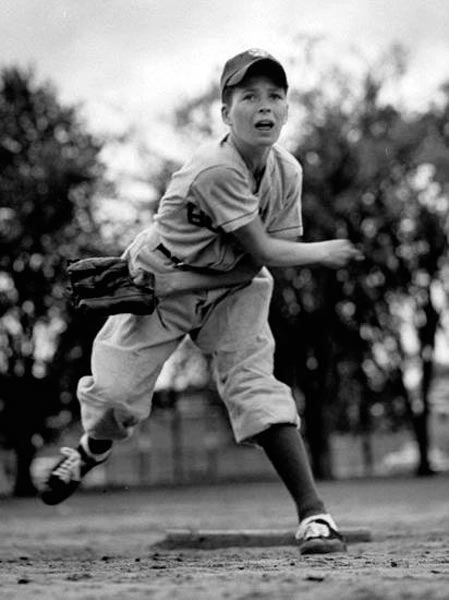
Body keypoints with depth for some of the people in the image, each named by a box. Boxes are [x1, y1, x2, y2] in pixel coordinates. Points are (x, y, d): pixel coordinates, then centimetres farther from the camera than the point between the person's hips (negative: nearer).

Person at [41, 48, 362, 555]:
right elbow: (265, 252, -26)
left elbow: (254, 266, -7)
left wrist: (165, 284, -16)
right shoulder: (216, 169, -29)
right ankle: (91, 449, 30)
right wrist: (325, 252, -11)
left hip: (232, 287, 4)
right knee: (116, 391, -9)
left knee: (255, 383, -15)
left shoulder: (287, 171, -9)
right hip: (159, 283, -4)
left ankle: (313, 513, -17)